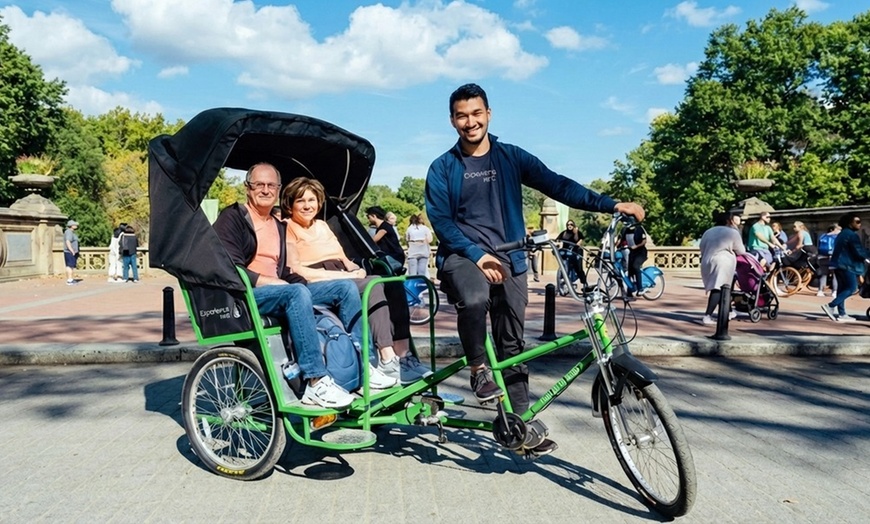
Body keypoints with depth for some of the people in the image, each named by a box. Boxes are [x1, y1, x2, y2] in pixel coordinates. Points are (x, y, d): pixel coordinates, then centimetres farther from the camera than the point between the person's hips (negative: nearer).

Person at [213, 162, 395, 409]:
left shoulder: (279, 224, 23)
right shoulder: (232, 218, 0)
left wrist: (293, 280, 0)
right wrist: (273, 282, -18)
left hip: (279, 290, 8)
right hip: (245, 294, -7)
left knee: (346, 287, -6)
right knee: (297, 292, -38)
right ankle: (316, 383, -40)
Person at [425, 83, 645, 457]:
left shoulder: (511, 157, 6)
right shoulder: (442, 168, 3)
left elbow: (556, 185, -2)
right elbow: (440, 220, -6)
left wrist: (611, 205, -14)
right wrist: (477, 255, -20)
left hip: (508, 260, 2)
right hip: (462, 255, -2)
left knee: (512, 343, 5)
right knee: (474, 299, -36)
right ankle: (478, 369, -10)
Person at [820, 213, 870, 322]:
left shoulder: (842, 234, 18)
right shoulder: (851, 235, -13)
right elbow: (859, 252, -18)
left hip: (839, 264, 10)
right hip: (847, 265, -10)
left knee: (842, 288, 10)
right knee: (852, 288, -7)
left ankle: (841, 314, 11)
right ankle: (830, 306, -16)